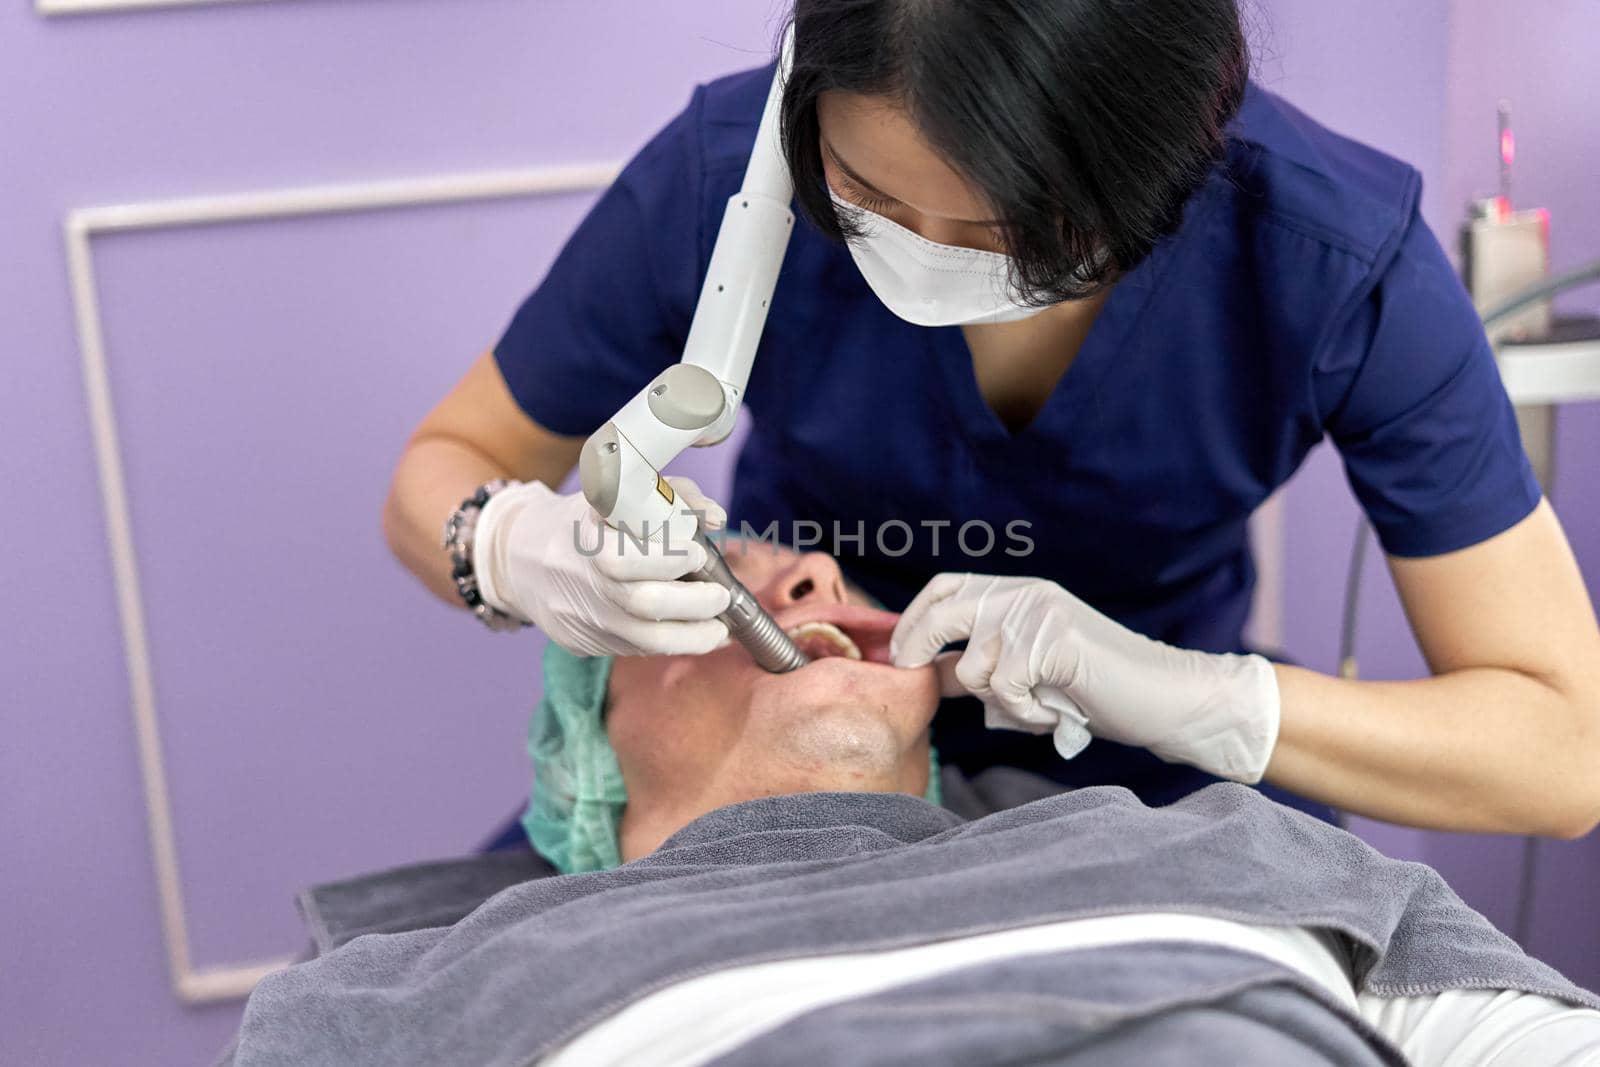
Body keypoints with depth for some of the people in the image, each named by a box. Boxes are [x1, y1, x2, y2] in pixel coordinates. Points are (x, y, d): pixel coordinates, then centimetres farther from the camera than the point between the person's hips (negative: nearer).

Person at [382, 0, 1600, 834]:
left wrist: (1186, 695, -37)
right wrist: (519, 553, -34)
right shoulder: (729, 173, -26)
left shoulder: (1339, 253, -27)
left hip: (1146, 773, 1)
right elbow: (444, 469, -10)